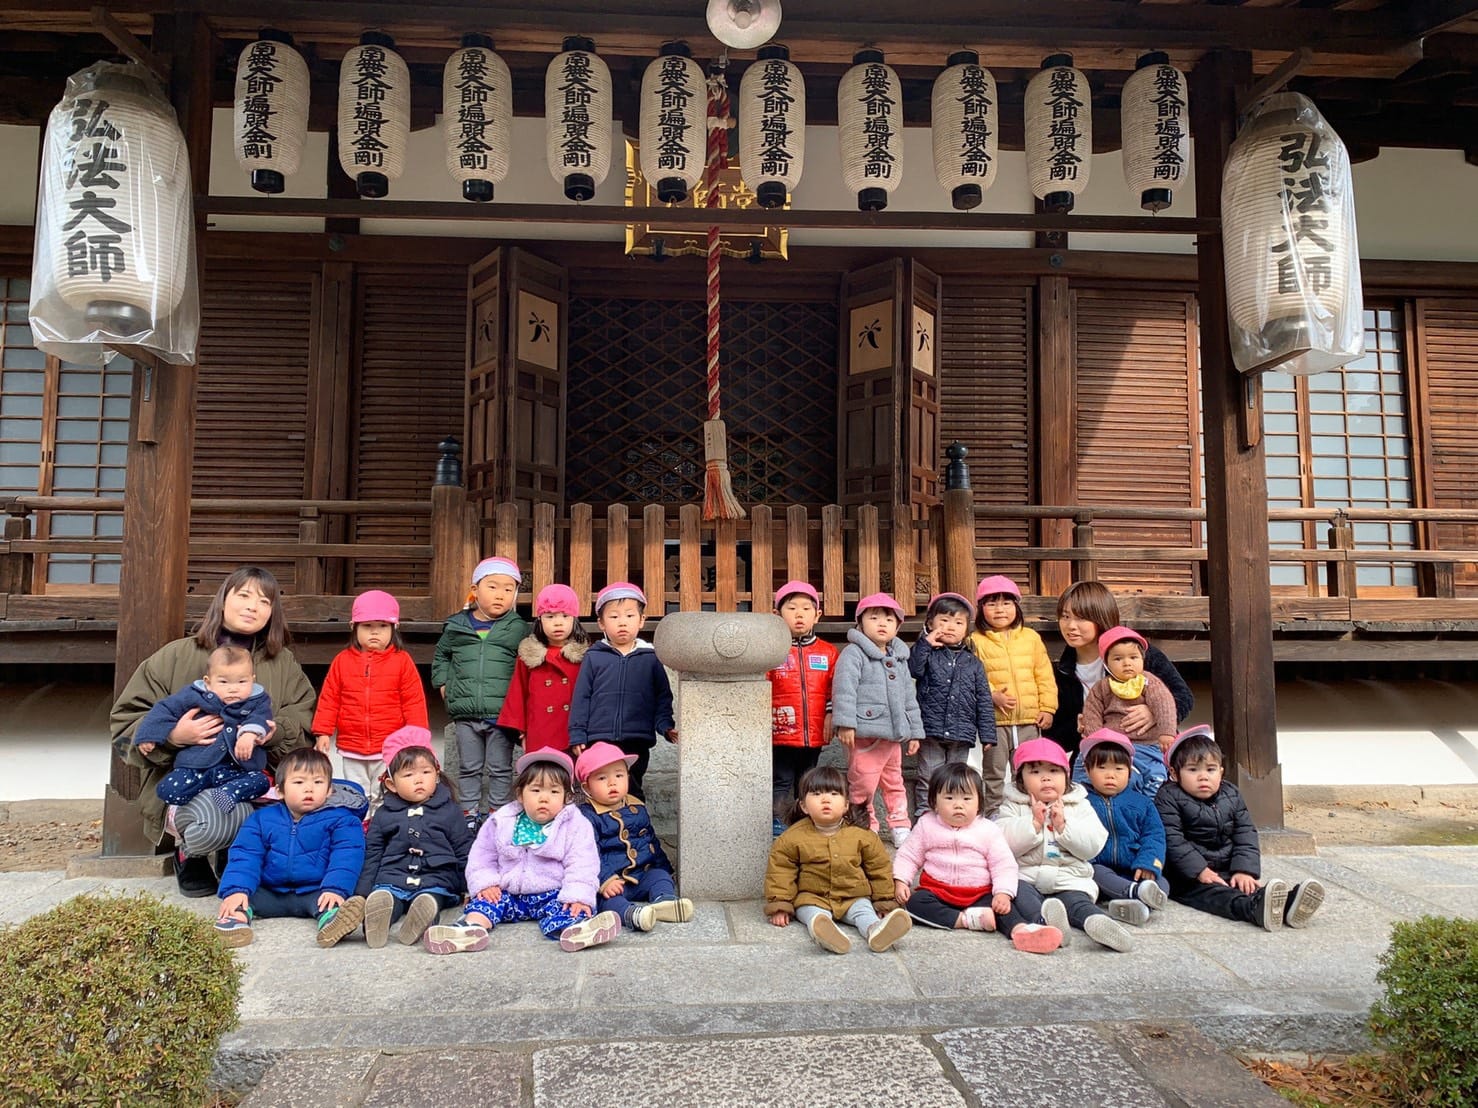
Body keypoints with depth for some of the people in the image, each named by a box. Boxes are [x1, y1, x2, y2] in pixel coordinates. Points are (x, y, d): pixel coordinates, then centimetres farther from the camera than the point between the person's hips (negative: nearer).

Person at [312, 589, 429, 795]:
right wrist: (322, 732, 2)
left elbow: (414, 702, -1)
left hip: (389, 750, -2)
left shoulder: (402, 660, -2)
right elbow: (329, 699, 7)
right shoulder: (342, 660, 3)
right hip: (352, 750, 2)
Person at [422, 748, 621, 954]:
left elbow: (582, 865, -11)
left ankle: (573, 929, -62)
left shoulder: (576, 826, -4)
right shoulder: (501, 822, 5)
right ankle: (472, 927, -50)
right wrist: (484, 883, -6)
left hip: (553, 895, -3)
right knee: (483, 900, -20)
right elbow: (482, 857, 11)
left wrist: (578, 897, -26)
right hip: (507, 894, 4)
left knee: (568, 908, -31)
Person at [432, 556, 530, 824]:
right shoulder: (456, 625, 5)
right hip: (465, 713, 2)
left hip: (501, 713, -2)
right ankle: (470, 814, 25)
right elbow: (440, 656, 22)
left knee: (500, 770, 8)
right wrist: (443, 683, 11)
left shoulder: (518, 629, -1)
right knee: (468, 768, 14)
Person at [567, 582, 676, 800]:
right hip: (599, 740, 0)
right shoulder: (593, 657, 4)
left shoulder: (650, 658, 5)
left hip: (637, 742, 0)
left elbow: (663, 697, 9)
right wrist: (577, 735, 2)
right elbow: (581, 698, 5)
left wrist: (667, 726, -4)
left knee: (632, 791, 10)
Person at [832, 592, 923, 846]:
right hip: (866, 732, -7)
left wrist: (914, 731, 20)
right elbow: (844, 688, -17)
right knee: (863, 785, -4)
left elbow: (909, 698, 22)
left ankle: (900, 827, 26)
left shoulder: (899, 658, 17)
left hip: (894, 733, 7)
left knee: (894, 782, 17)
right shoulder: (854, 653, -6)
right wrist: (845, 723, -25)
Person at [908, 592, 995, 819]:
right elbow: (913, 670, -18)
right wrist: (925, 644, -18)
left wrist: (987, 734, 4)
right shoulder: (928, 654, 3)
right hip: (931, 731, -3)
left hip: (962, 733, 3)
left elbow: (984, 700, 9)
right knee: (928, 778, 2)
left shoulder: (973, 663, 9)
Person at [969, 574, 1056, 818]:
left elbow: (1045, 676, 8)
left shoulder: (1031, 637, 7)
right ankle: (993, 814, 17)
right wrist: (992, 695, -18)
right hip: (995, 720, -3)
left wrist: (1047, 707, 2)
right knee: (994, 773, 7)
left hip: (1029, 719, 3)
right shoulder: (976, 641, -2)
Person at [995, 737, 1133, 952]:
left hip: (1069, 880, 1)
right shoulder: (1013, 806, 9)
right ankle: (1044, 917, -60)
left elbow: (1093, 845, 0)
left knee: (1075, 901, -30)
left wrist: (1063, 825, -9)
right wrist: (1034, 822, -12)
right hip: (1025, 876, -1)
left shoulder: (1079, 806, 14)